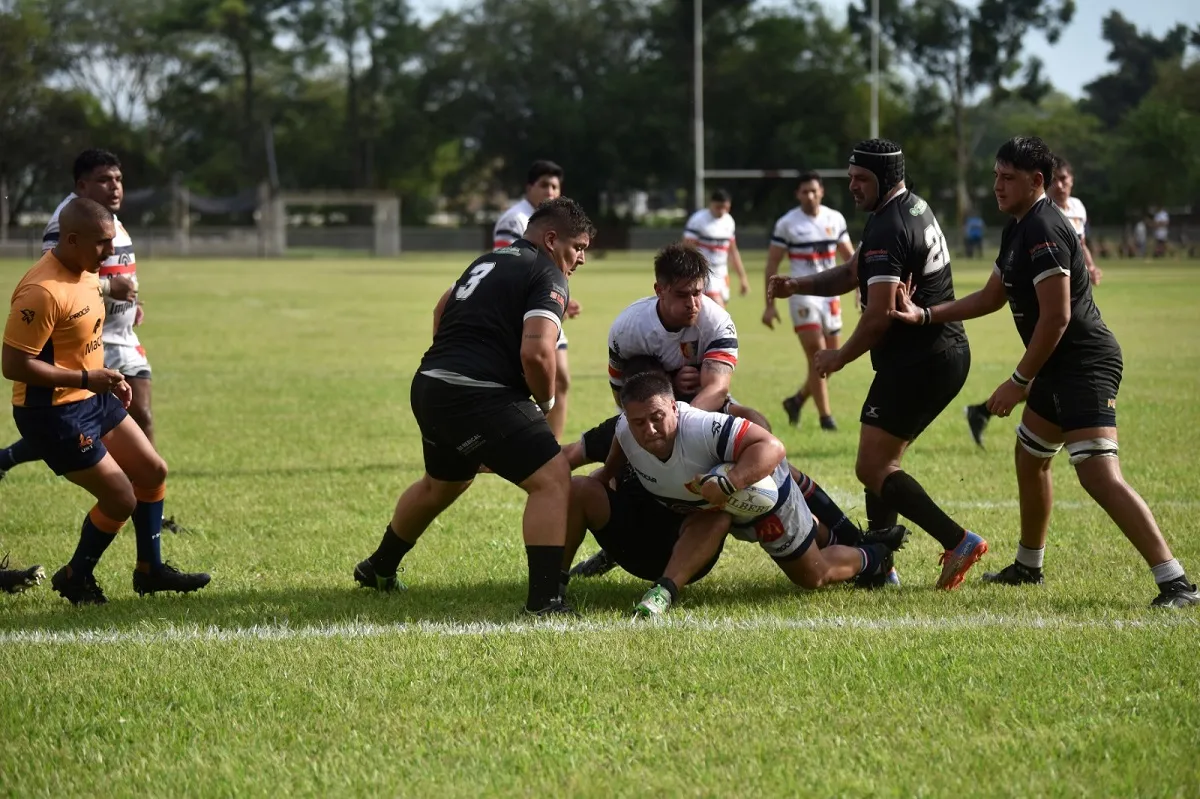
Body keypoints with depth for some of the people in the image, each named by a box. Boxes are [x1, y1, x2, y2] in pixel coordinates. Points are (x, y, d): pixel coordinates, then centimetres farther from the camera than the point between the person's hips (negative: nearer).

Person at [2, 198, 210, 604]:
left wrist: (107, 378, 9)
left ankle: (150, 569, 28)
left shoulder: (86, 272, 4)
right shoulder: (43, 292, -27)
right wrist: (87, 379, -25)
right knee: (121, 499, -3)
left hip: (93, 400, 10)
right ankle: (75, 579, 18)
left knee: (153, 471, 13)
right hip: (54, 413, -10)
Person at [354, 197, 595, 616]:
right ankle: (543, 599, -17)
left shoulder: (490, 260, 21)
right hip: (477, 395, -9)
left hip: (430, 385, 10)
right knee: (552, 478, -10)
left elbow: (442, 308, 36)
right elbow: (536, 351, -20)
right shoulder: (547, 277, -6)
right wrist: (547, 400, -3)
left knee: (441, 483, 33)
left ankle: (378, 569, 51)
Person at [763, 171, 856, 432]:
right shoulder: (787, 223, -5)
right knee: (817, 355, -13)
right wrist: (770, 305, -7)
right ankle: (825, 416, -8)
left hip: (830, 294, 5)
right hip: (802, 295, -5)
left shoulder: (835, 219, 5)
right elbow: (772, 264, -3)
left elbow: (849, 256, 13)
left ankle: (797, 400, 26)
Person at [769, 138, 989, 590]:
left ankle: (958, 542, -14)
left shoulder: (887, 231, -18)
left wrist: (841, 357, -4)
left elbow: (879, 315, -20)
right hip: (947, 354, 10)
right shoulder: (915, 210, 15)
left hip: (917, 362, -10)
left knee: (872, 468, -7)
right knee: (883, 461, 17)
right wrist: (798, 286, 6)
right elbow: (852, 274, 20)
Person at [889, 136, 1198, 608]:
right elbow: (992, 298, 25)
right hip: (1061, 369, 12)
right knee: (1030, 457, 26)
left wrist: (1019, 382, -17)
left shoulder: (1043, 231, -18)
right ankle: (1028, 566, 43)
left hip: (1084, 366, -12)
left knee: (1099, 476, -21)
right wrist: (925, 315, 18)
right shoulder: (1018, 228, 15)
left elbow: (1056, 317, -22)